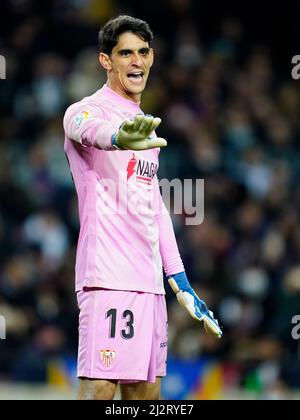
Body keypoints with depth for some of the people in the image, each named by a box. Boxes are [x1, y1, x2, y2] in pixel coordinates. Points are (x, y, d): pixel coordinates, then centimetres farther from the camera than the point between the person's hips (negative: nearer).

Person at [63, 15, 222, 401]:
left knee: (145, 392, 8)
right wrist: (117, 137, -56)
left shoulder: (145, 126, 20)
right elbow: (89, 128, -32)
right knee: (99, 388, -15)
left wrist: (177, 276, 21)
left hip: (148, 280, 8)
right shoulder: (88, 110, -6)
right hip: (107, 278, -8)